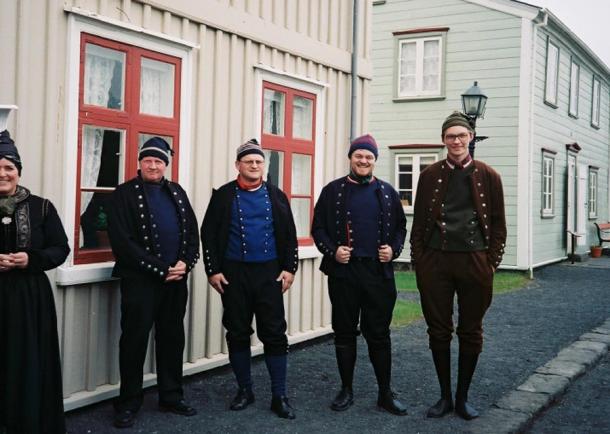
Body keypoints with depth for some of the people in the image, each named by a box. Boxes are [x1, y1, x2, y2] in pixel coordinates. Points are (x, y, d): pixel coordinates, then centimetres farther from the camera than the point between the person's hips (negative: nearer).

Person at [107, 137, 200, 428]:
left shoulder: (176, 192, 13)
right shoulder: (125, 193, -4)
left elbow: (192, 231, 12)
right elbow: (121, 241, -12)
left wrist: (185, 263, -6)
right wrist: (159, 269, -15)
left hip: (176, 279, 5)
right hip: (140, 281, -5)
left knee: (172, 338, 12)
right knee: (134, 340, 1)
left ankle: (171, 397, 25)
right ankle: (128, 404, 13)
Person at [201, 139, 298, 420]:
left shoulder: (276, 196, 8)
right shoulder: (223, 195, 3)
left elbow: (289, 235, 8)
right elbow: (209, 234, 2)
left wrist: (289, 268, 0)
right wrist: (213, 271, -5)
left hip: (269, 272, 1)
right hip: (234, 273, 0)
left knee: (274, 333, -1)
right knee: (238, 333, 8)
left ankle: (279, 396, 7)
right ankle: (244, 390, 23)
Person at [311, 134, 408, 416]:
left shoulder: (387, 192, 10)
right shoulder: (333, 191, 5)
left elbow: (400, 227, 16)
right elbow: (318, 228, 5)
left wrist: (393, 249, -2)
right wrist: (332, 250, -9)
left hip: (378, 272, 1)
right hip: (343, 272, -1)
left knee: (379, 334, 5)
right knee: (344, 332, 8)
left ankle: (385, 393, 15)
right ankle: (346, 390, 20)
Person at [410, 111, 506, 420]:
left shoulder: (488, 176, 3)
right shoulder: (430, 175, 5)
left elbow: (498, 224, 5)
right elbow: (419, 221, 6)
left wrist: (492, 262, -2)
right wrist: (417, 261, 1)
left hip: (474, 262, 0)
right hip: (435, 261, 1)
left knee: (471, 332, 7)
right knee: (439, 330, 7)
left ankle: (463, 397, 21)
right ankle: (445, 396, 20)